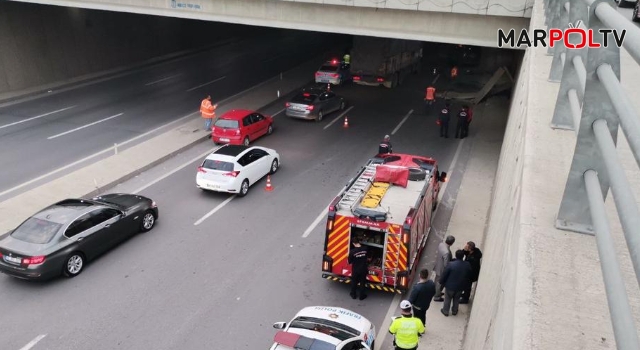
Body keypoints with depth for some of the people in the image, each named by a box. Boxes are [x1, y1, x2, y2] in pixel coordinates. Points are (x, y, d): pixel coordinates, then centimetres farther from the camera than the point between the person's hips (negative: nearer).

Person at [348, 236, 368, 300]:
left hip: (355, 270, -2)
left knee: (354, 282, 20)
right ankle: (362, 296, 31)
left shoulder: (352, 251, -24)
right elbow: (368, 257, 2)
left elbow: (349, 261, -12)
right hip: (363, 270, 2)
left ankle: (353, 295, 35)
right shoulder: (365, 249, -16)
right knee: (362, 283, 19)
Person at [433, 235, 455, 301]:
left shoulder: (441, 244, -13)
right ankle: (437, 297, 35)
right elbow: (446, 264, -30)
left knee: (437, 281, 29)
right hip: (442, 269, -8)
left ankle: (437, 292, 52)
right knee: (440, 283, 15)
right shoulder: (446, 252, -39)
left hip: (438, 266, 8)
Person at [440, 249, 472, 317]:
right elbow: (469, 276, -1)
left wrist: (441, 282, 0)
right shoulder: (467, 265, -17)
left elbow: (444, 275, -17)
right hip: (461, 286, 3)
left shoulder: (451, 264, -28)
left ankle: (445, 311, 37)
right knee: (456, 299, 26)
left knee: (447, 299, 20)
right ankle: (454, 311, 44)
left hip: (450, 286, -3)